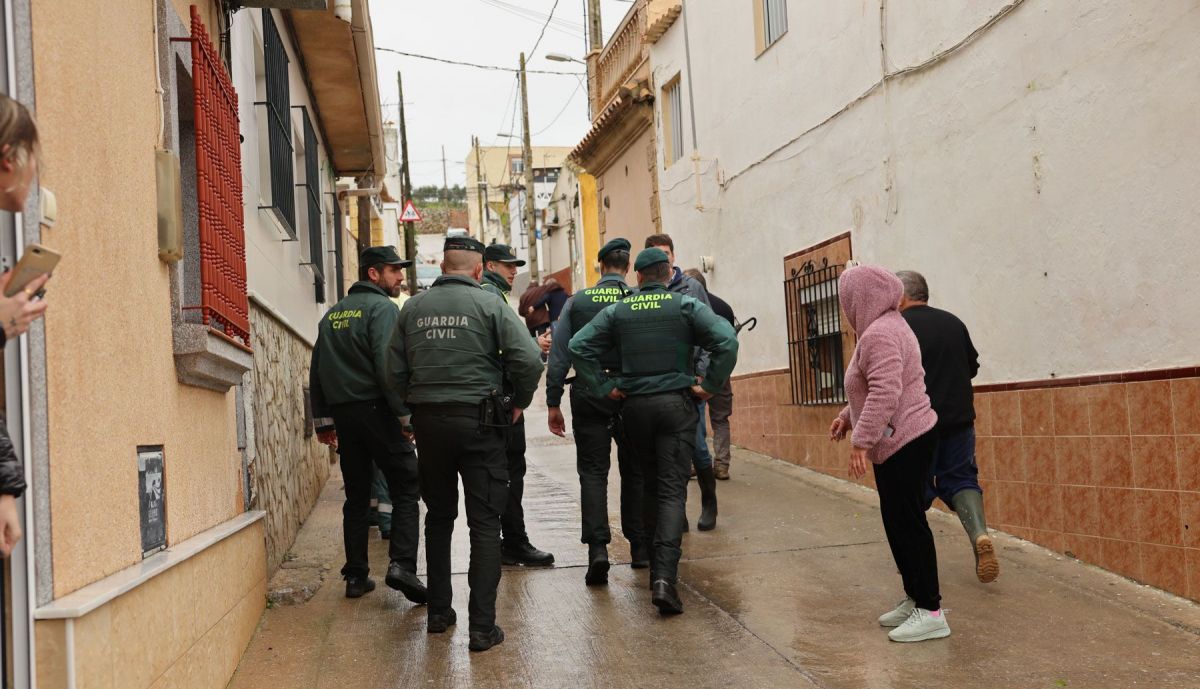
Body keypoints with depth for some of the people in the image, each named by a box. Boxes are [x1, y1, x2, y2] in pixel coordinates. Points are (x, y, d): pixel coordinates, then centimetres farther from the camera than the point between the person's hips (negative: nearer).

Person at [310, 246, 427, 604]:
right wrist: (404, 413, -16)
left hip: (343, 413, 7)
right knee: (405, 488, -2)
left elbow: (317, 371, 17)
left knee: (356, 496, 12)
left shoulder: (332, 314, 17)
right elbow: (387, 366, -18)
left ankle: (356, 575, 14)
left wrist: (323, 420, 20)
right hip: (376, 409, -7)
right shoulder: (382, 307, -7)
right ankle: (401, 564, -14)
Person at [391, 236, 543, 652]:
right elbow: (528, 359, -14)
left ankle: (439, 611, 27)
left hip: (427, 422, 4)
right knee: (485, 523, 2)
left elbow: (395, 371, 4)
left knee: (439, 516, 19)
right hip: (478, 421, -4)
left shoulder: (413, 308, 4)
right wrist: (519, 402, 1)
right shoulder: (489, 304, -6)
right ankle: (482, 627, 1)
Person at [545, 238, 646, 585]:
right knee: (635, 470, 13)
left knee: (593, 471, 3)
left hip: (588, 393, 0)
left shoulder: (577, 301, 3)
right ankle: (640, 546, 20)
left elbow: (559, 355, 1)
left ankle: (598, 546, -12)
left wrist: (553, 403, 4)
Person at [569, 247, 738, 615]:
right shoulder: (686, 305, -2)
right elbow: (727, 341, -13)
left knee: (650, 483, 20)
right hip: (676, 403, -2)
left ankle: (655, 556, 30)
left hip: (634, 405, 3)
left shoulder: (617, 311, 4)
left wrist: (604, 387, 1)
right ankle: (664, 576, -17)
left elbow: (578, 346, -1)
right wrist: (710, 386, -5)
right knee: (672, 489, -5)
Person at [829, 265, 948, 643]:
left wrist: (862, 441, -26)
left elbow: (885, 393, -27)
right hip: (897, 442, 11)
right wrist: (848, 416, 24)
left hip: (903, 443, -11)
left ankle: (930, 611, -1)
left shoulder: (879, 334, -18)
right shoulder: (886, 326, 17)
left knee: (907, 523, -7)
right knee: (899, 522, 15)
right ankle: (915, 599, 24)